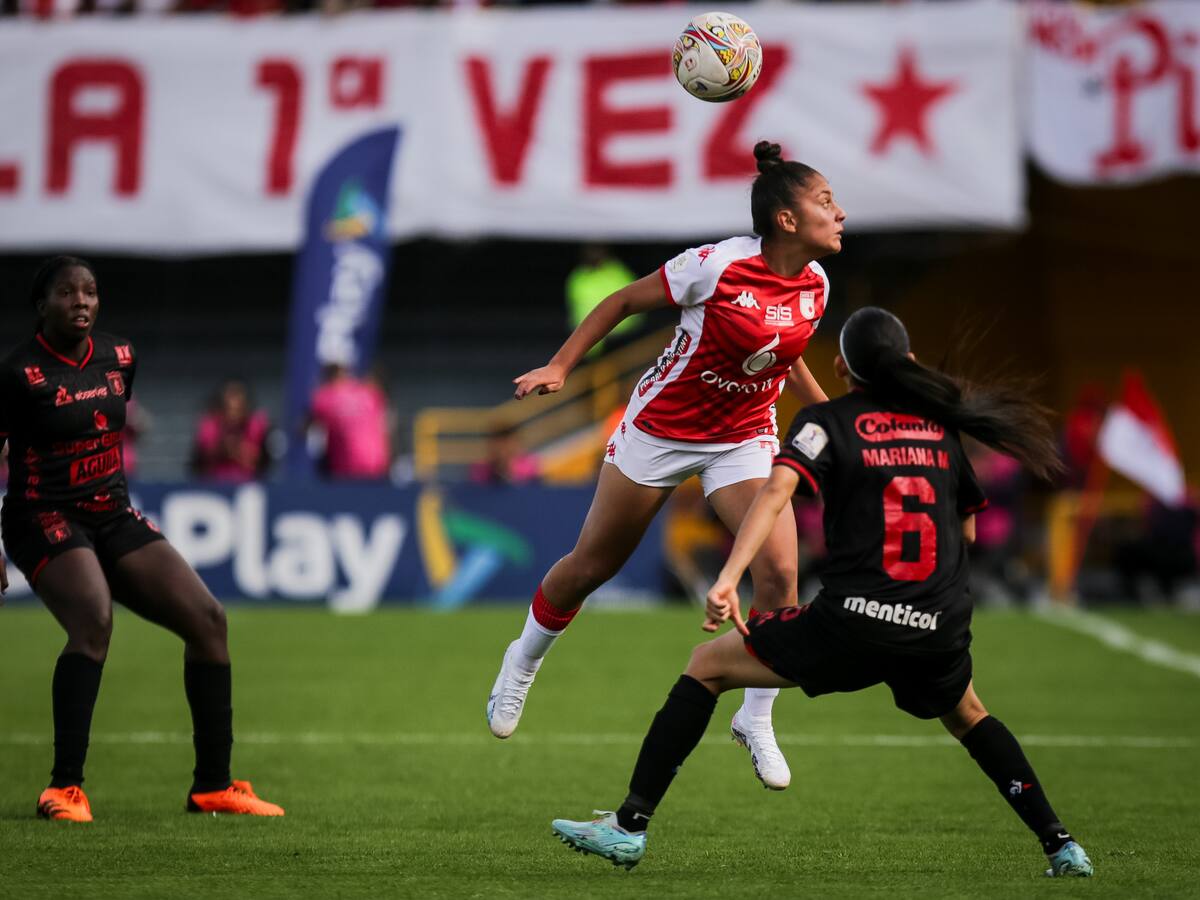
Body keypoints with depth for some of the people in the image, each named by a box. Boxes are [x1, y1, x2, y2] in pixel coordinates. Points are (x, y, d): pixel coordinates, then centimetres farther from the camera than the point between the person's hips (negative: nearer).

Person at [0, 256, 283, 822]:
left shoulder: (118, 357, 6)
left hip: (113, 518, 7)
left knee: (206, 617, -2)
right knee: (94, 621, -33)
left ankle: (212, 785, 7)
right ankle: (64, 788, -26)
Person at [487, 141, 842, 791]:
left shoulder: (814, 284, -6)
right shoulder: (717, 266, -24)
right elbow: (624, 302, -11)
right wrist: (559, 366, -14)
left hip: (743, 438, 4)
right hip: (661, 427, -4)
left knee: (779, 573, -15)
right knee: (592, 564, 10)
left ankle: (755, 721, 3)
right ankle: (523, 664, 38)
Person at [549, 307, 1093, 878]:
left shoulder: (827, 420, 4)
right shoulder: (944, 425, 16)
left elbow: (777, 489, -15)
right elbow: (967, 530, 23)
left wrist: (727, 578, -24)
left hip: (854, 621, -4)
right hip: (940, 632, 4)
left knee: (707, 667, 12)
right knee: (966, 715, 36)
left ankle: (630, 826, 4)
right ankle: (1060, 845, 28)